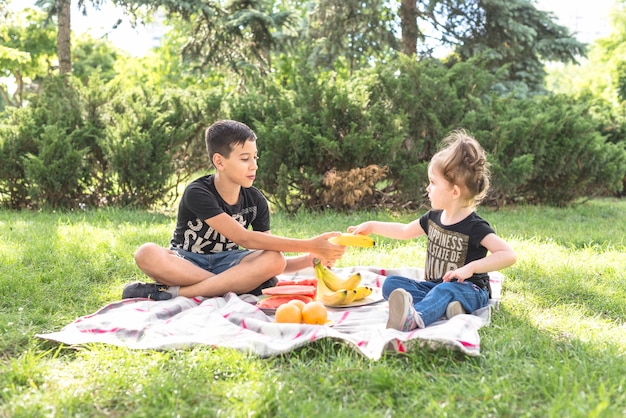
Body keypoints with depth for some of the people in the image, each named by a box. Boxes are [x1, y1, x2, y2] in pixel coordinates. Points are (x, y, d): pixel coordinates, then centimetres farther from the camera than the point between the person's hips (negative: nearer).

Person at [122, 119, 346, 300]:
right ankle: (241, 284, -29)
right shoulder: (197, 193, -19)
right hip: (187, 264, -3)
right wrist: (309, 245, -32)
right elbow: (243, 238, -29)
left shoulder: (256, 201, -4)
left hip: (226, 264, 4)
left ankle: (174, 292, -27)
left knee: (274, 260, -28)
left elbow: (272, 261, -4)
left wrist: (311, 258, -25)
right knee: (147, 254, -35)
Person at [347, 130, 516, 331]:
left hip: (468, 290, -7)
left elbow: (508, 254, -24)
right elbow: (406, 231, 26)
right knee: (391, 283, -13)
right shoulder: (433, 217, 6)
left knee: (445, 290, -40)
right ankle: (443, 307, -39)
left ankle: (413, 319, -71)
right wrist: (372, 226, 22)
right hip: (433, 286, 8)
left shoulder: (474, 227, -16)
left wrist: (471, 268, -30)